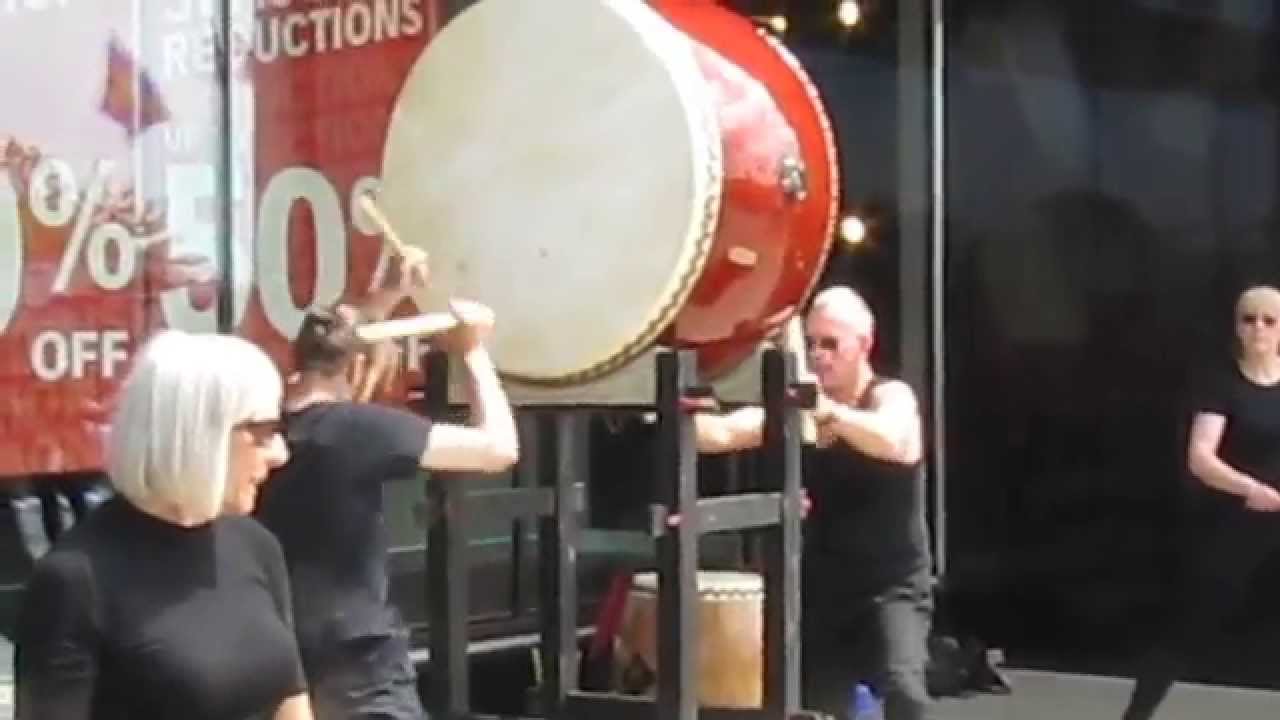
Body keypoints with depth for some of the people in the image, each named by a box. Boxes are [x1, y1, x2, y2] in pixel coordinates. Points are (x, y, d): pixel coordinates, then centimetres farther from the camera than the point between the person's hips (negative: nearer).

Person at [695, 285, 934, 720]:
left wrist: (830, 412, -53)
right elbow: (724, 432, -13)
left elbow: (892, 442, -36)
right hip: (821, 591, 5)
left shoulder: (892, 398, -11)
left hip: (893, 589, -5)